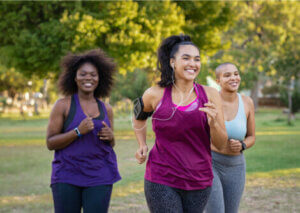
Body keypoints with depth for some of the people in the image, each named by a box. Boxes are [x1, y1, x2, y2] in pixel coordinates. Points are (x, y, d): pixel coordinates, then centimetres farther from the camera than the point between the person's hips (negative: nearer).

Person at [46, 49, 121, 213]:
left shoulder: (106, 109, 10)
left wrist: (110, 137, -4)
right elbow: (50, 143, -5)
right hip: (67, 176, -2)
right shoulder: (63, 105, -1)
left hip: (100, 177, 3)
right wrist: (78, 131, -18)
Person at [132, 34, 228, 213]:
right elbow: (139, 117, 20)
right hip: (162, 180, -2)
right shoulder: (155, 95, -3)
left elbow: (221, 143, 1)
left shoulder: (210, 95, -1)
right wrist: (142, 145, 6)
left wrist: (213, 122, -18)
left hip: (199, 181, 2)